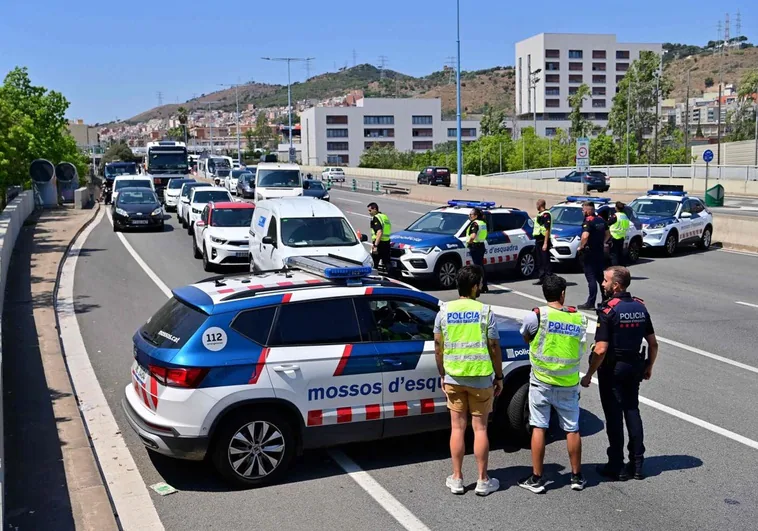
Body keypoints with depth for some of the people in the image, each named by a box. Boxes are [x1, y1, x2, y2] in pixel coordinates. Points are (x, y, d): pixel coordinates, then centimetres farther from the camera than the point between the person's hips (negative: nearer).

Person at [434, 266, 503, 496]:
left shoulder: (444, 311, -1)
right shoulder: (485, 311, -10)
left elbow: (438, 348, 2)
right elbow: (494, 348, -7)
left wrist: (443, 375, 13)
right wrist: (499, 377, 3)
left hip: (454, 377, 2)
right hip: (480, 378, -2)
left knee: (457, 428, 9)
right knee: (480, 428, 6)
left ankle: (457, 479, 16)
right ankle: (483, 481, 13)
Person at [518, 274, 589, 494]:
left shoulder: (537, 316, -11)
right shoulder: (579, 318, -1)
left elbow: (526, 338, 5)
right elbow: (581, 350, 2)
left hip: (542, 381, -2)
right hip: (569, 383, 3)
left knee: (539, 427, 4)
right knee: (572, 429, 13)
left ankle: (536, 479, 8)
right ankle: (577, 476, 24)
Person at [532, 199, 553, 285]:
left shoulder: (546, 214, -14)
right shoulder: (539, 214, 17)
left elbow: (547, 230, -19)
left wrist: (545, 243, -24)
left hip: (543, 240, -10)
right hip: (538, 240, 10)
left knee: (545, 261, -8)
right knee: (540, 261, 13)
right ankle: (542, 279, 20)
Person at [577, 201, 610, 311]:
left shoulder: (588, 221, -17)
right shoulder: (601, 220, 9)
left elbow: (585, 236, -31)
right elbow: (608, 234, 19)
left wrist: (580, 247, -17)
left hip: (590, 253, -8)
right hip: (600, 252, 8)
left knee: (591, 278, -5)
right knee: (600, 277, 18)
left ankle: (591, 303, -4)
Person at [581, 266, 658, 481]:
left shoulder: (609, 311, -18)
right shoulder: (640, 307, 2)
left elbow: (600, 350, -22)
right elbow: (653, 343, 7)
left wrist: (589, 375, -13)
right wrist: (649, 366, 21)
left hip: (612, 369, -6)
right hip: (634, 367, 6)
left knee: (614, 416, 2)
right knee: (632, 411, 15)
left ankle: (616, 466, 10)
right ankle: (637, 464, 19)